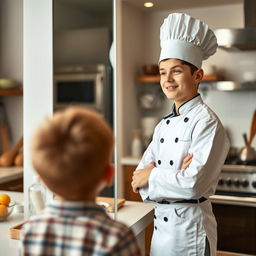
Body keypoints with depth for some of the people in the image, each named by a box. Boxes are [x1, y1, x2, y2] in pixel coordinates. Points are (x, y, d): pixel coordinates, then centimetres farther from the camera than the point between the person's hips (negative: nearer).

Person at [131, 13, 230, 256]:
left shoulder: (207, 122, -16)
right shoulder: (163, 125, 6)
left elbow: (194, 185, -25)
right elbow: (141, 176, 2)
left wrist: (151, 176, -11)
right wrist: (174, 177, -17)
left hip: (190, 226, -7)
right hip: (161, 224, 7)